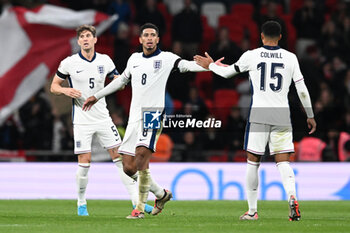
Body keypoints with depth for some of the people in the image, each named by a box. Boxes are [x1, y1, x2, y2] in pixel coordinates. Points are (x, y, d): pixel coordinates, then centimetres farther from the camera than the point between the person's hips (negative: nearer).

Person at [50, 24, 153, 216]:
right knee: (84, 161, -7)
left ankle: (136, 200, 2)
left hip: (102, 117, 3)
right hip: (82, 119, -3)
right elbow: (54, 86, 5)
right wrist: (66, 91, -17)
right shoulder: (69, 63, -4)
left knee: (119, 156, -1)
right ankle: (81, 204, 11)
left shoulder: (105, 61, 4)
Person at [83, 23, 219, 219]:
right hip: (134, 116, 6)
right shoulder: (134, 59, 17)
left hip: (153, 113, -6)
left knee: (142, 155, -23)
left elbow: (186, 65, -13)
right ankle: (161, 194, 23)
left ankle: (140, 208, -15)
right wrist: (97, 96, 38)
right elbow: (122, 80, 32)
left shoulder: (165, 58, 2)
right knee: (129, 167, 1)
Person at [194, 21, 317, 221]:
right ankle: (292, 197, -26)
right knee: (283, 161, 1)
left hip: (259, 114, -1)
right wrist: (310, 116, 14)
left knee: (253, 162, 9)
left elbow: (227, 72, 13)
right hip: (282, 115, 1)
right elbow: (302, 89, 5)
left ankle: (252, 210, 12)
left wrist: (210, 65, 33)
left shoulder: (252, 56, 1)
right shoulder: (290, 58, 4)